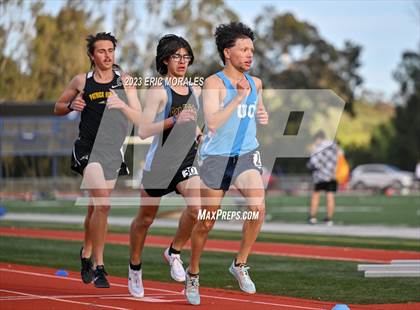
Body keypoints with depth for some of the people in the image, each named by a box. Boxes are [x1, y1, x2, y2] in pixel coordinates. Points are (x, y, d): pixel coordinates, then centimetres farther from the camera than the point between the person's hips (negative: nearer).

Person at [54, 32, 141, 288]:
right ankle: (98, 267, -16)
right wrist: (72, 106, -9)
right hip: (89, 149, -3)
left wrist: (122, 105, -21)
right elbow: (58, 108, 13)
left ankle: (86, 256, 38)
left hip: (114, 152, 3)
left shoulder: (125, 80, 2)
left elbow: (139, 118, -2)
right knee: (103, 204, -20)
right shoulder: (82, 81, 1)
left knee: (95, 208, 14)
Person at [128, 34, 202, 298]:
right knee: (146, 218, 9)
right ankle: (135, 266, 30)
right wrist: (174, 121, -27)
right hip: (160, 163, -4)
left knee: (197, 207, -20)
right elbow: (143, 131, -17)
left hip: (187, 161, 4)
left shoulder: (195, 91, 9)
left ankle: (174, 252, 4)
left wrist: (200, 133, 8)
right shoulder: (158, 91, -9)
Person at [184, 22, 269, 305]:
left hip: (247, 154, 4)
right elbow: (212, 122, -24)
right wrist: (239, 97, -28)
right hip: (216, 157, -4)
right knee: (206, 222, 5)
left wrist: (263, 117, 2)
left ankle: (240, 264, -2)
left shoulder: (255, 83, 6)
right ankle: (193, 275, 26)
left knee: (258, 207, -21)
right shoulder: (215, 83, -12)